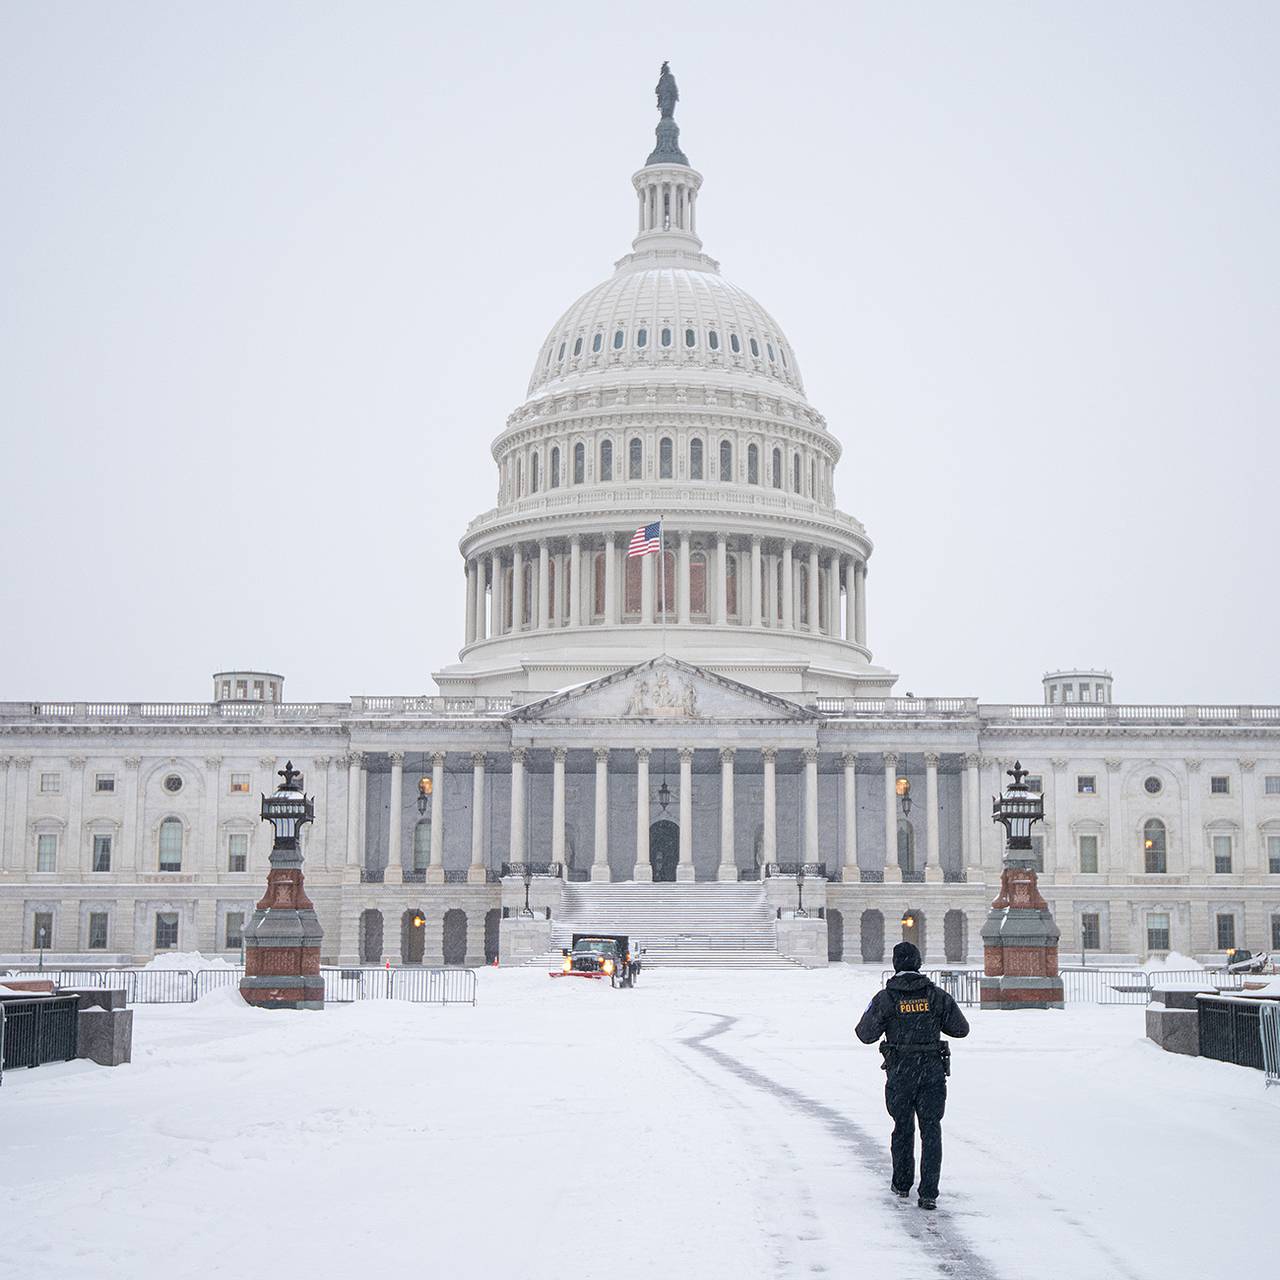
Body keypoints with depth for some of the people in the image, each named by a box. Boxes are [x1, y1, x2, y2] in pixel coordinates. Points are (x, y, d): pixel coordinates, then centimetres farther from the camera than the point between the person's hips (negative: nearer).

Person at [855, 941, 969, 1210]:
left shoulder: (885, 998, -7)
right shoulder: (937, 996, -2)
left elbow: (867, 1035, -4)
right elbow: (961, 1028, 5)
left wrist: (867, 1014, 16)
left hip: (900, 1072, 0)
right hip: (933, 1072, 0)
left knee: (903, 1127, 18)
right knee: (931, 1130, 1)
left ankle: (902, 1184, 31)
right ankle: (928, 1193, -8)